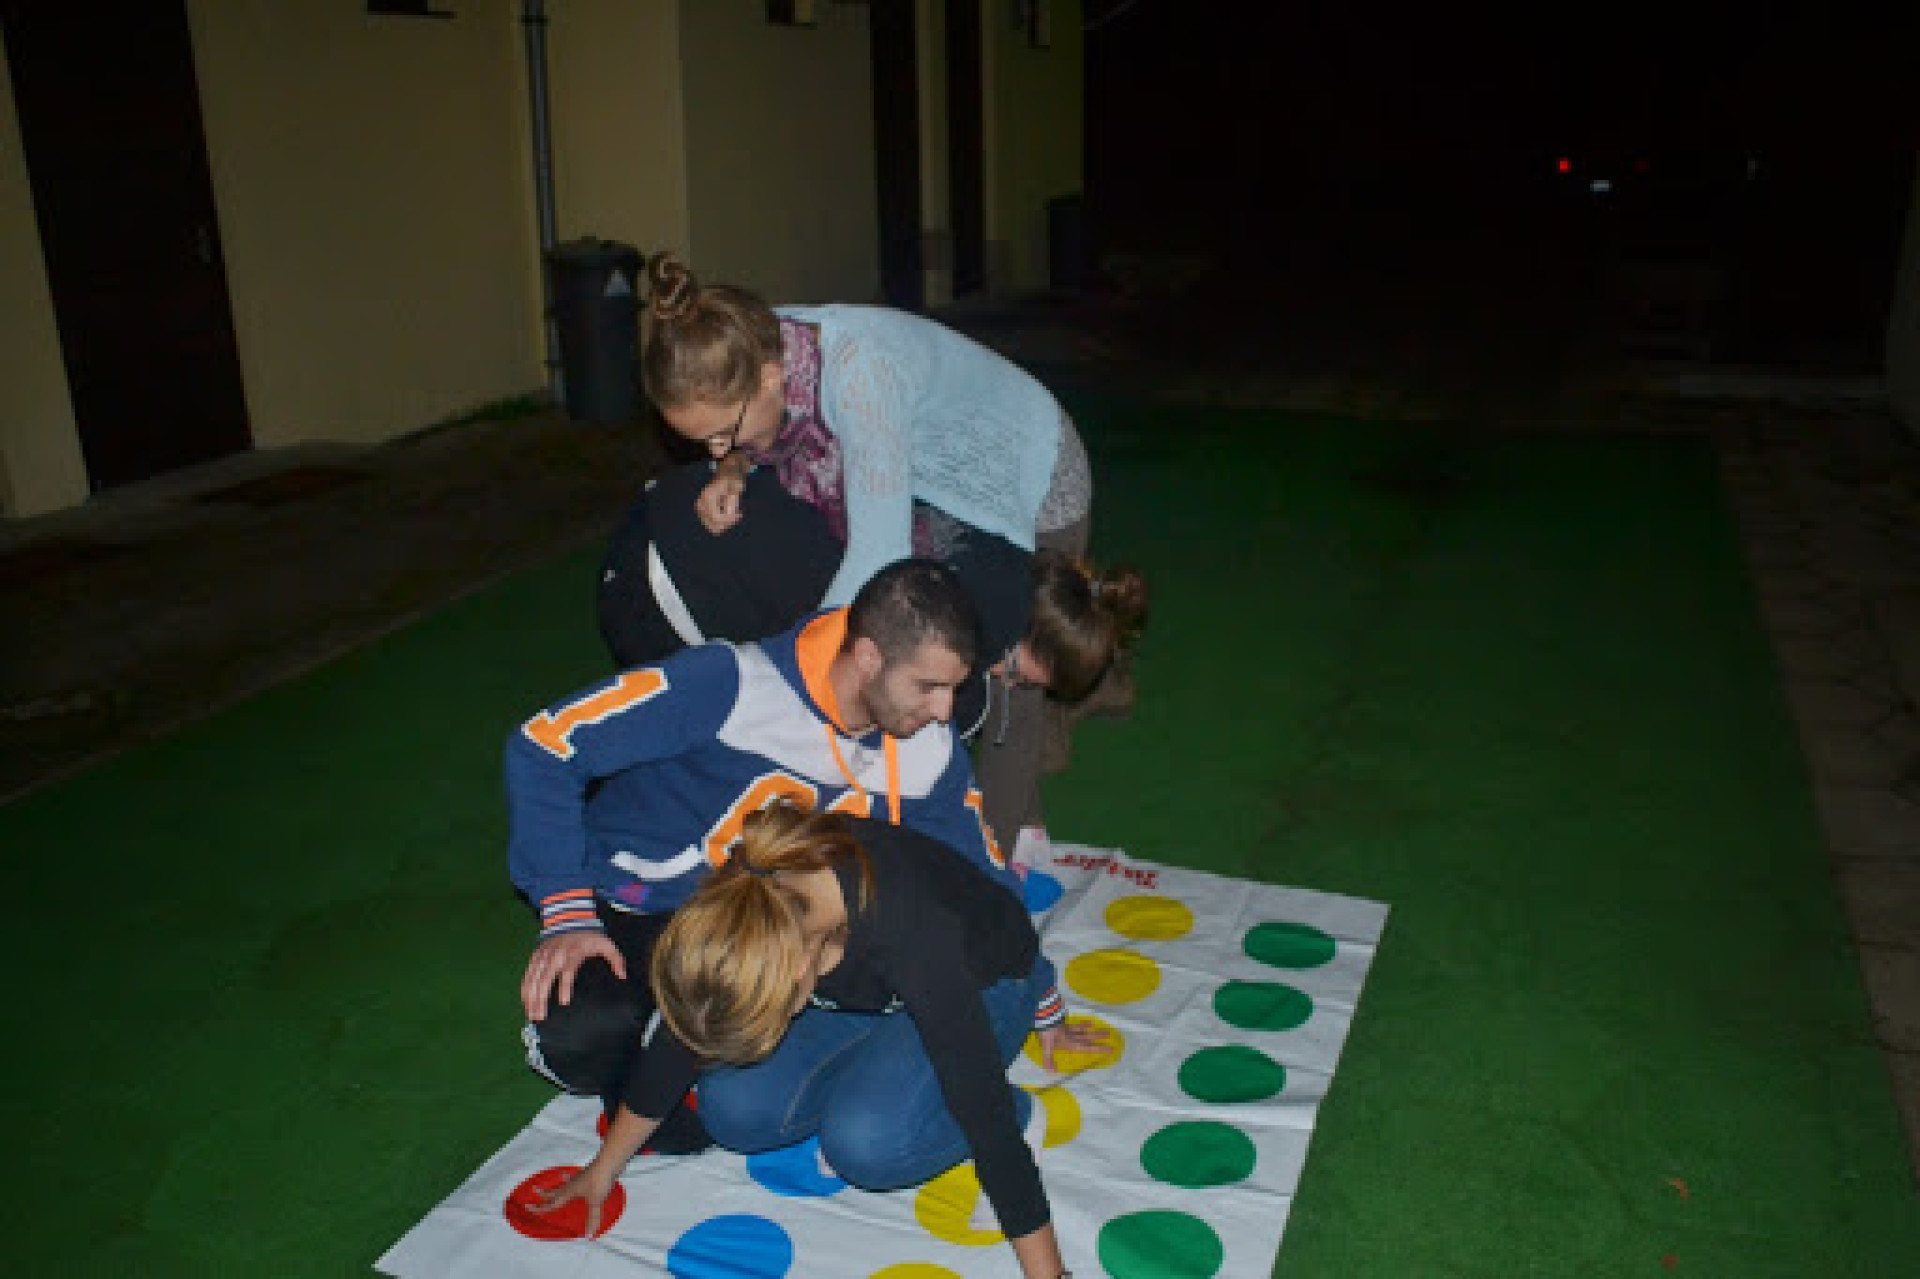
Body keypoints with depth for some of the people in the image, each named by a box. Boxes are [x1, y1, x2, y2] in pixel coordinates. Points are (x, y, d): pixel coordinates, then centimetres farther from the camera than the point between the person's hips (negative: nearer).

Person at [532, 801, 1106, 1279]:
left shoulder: (907, 924, -43)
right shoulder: (742, 903, -27)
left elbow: (984, 1111, -37)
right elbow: (681, 1040, -9)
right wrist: (603, 1170, 2)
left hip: (982, 982, -5)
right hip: (869, 988, 5)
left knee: (865, 1141, -29)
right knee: (735, 1109, -16)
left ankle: (1021, 1113, -2)